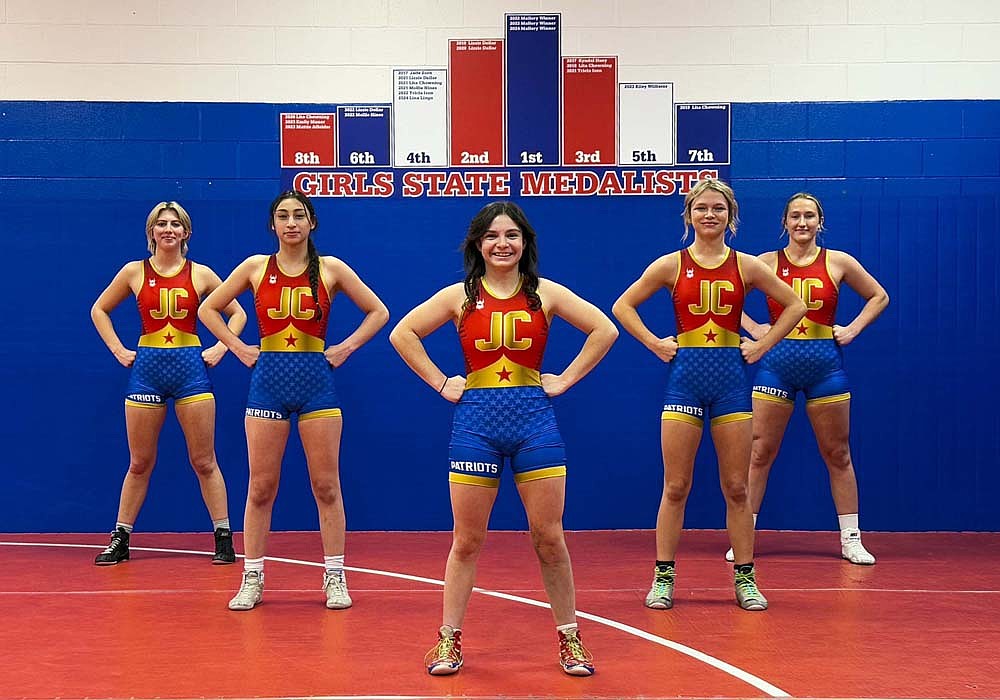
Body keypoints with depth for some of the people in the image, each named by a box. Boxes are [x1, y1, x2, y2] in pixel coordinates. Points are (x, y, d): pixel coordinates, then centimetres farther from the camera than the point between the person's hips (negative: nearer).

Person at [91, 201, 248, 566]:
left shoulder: (200, 274, 3)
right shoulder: (134, 272, 4)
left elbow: (237, 312, 12)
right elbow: (99, 310, 15)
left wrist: (220, 348, 0)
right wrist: (118, 350, 6)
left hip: (190, 367, -1)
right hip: (147, 368, 1)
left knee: (204, 461, 1)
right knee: (140, 463, 6)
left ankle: (223, 537, 7)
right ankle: (120, 540, 14)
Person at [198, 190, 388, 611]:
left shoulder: (331, 269, 2)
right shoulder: (256, 267, 4)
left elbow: (378, 312, 10)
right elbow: (208, 310, 13)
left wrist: (345, 348, 1)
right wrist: (239, 348, 4)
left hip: (316, 381, -1)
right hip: (268, 381, 1)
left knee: (326, 486, 1)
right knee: (260, 487, 2)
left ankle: (335, 578, 8)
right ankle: (252, 579, 9)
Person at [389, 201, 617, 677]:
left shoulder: (545, 293, 5)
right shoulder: (460, 296, 5)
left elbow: (604, 330, 6)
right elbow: (402, 334, 7)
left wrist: (565, 380, 1)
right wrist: (440, 383, 1)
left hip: (534, 421, 0)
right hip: (476, 421, 0)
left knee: (549, 538, 1)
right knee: (466, 541, 4)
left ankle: (569, 638, 12)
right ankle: (449, 639, 13)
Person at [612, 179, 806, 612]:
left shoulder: (746, 267, 4)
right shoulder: (672, 265, 2)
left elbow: (795, 306, 11)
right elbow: (622, 306, 8)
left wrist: (762, 345, 4)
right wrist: (655, 344, 0)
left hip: (730, 379, 1)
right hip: (686, 376, -1)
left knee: (736, 487, 4)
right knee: (675, 487, 0)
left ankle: (745, 578, 11)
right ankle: (663, 577, 8)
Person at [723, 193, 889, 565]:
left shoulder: (838, 262, 3)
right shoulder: (767, 263, 2)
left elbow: (879, 297, 14)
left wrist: (852, 329, 3)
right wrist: (753, 328, -1)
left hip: (825, 364, 1)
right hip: (777, 364, 0)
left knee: (837, 454, 7)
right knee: (760, 453, -1)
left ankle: (851, 539, 15)